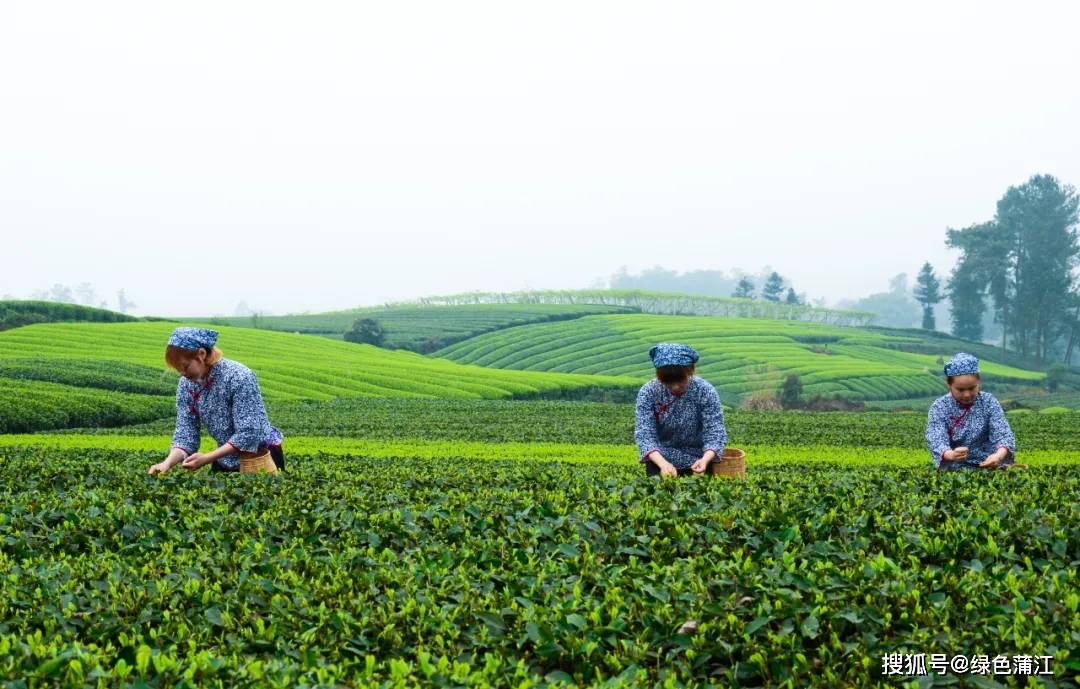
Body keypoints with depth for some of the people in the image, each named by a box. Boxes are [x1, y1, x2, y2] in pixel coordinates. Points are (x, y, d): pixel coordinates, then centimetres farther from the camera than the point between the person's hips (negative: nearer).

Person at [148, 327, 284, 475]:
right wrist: (168, 462, -25)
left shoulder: (239, 377, -24)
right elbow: (185, 433, -6)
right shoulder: (186, 384, -5)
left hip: (258, 460, -6)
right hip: (226, 460, 6)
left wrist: (206, 458, -31)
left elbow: (247, 435, -26)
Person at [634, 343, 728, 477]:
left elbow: (715, 432, -22)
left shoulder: (706, 392, -19)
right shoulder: (648, 392, -18)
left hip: (696, 459, 0)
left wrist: (705, 459, -43)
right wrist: (663, 463, -42)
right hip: (660, 458, 0)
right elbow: (644, 433, -23)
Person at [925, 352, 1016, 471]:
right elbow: (936, 440, -18)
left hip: (988, 465, 1)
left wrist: (999, 455, -35)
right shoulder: (939, 408, -5)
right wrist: (951, 455, -42)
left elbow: (1003, 434, -12)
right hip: (955, 468, -1)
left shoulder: (989, 403, -1)